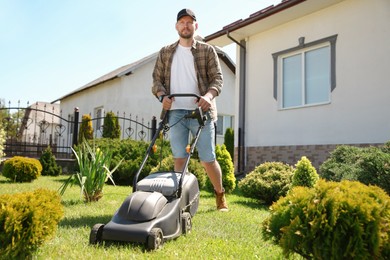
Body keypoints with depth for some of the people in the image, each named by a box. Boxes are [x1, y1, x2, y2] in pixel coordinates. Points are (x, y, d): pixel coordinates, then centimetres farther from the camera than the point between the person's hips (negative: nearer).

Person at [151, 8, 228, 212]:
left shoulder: (207, 50, 9)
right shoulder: (165, 53, 16)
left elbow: (217, 78, 1)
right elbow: (156, 79, 12)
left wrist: (208, 95, -20)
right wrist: (162, 95, -10)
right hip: (175, 112, 2)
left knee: (208, 159, 0)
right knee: (179, 158, 0)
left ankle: (220, 194, 22)